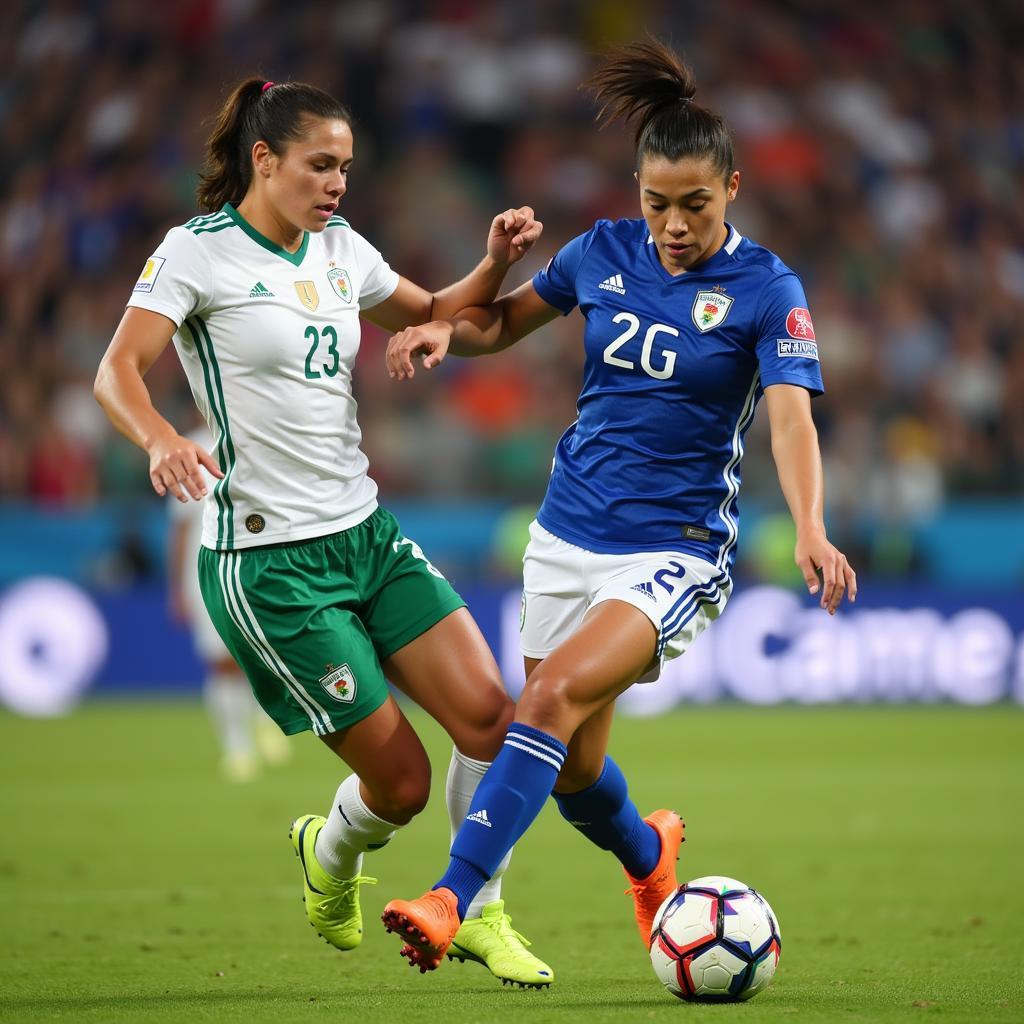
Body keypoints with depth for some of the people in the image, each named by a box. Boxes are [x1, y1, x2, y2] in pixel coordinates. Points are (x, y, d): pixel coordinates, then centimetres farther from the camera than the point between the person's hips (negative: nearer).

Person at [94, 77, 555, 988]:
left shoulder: (340, 250, 10)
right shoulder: (200, 251, -8)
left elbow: (433, 316, 25)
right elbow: (117, 372, -18)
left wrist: (497, 262, 5)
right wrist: (161, 439, -39)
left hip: (365, 531, 6)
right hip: (266, 561, -6)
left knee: (488, 714, -10)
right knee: (400, 782, -6)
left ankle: (481, 917, 10)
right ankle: (330, 856, 29)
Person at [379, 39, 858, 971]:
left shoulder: (766, 289, -10)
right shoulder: (605, 252, 2)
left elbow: (791, 419, -21)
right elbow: (503, 323, 16)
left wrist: (811, 530, -37)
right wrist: (444, 328, -6)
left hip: (676, 552, -5)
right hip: (569, 534, 5)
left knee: (555, 694, -27)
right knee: (572, 769, 9)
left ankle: (453, 901, -32)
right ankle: (648, 856, 43)